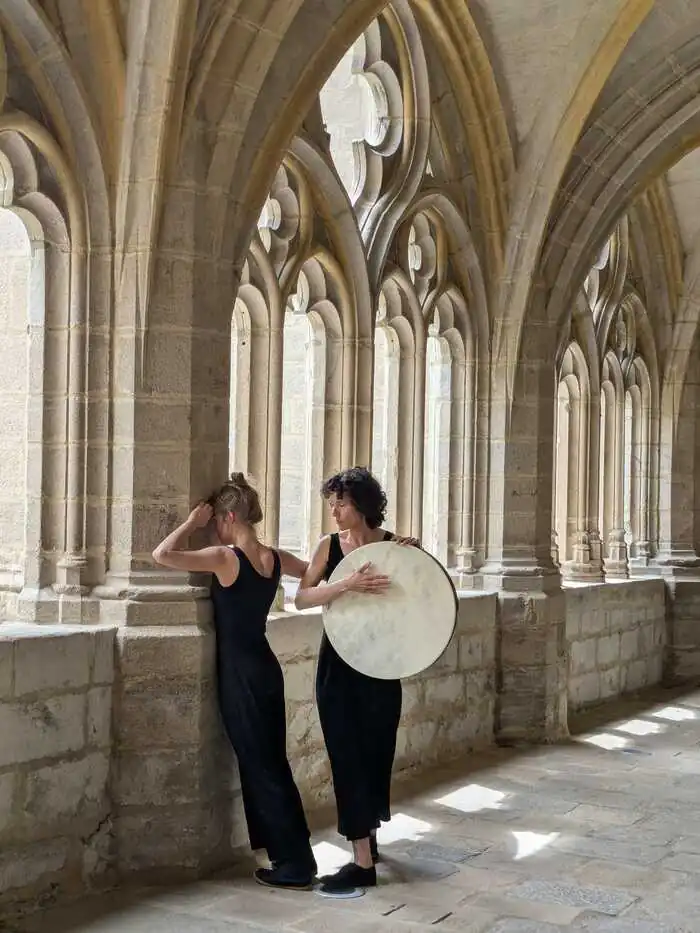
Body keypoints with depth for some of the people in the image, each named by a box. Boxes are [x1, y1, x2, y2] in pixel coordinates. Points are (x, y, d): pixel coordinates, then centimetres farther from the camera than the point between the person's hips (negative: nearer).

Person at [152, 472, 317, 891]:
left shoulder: (225, 557, -18)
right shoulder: (275, 558, 4)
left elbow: (161, 554, -23)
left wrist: (194, 522, -14)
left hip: (241, 674, -7)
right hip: (266, 668, 7)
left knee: (261, 767, 1)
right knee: (272, 763, 16)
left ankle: (295, 865, 6)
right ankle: (291, 851, 24)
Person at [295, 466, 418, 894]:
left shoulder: (394, 546, -5)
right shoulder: (330, 547, -2)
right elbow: (302, 598, -15)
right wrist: (348, 584, -31)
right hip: (338, 666, 1)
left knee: (376, 753, 6)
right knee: (347, 756, 3)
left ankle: (369, 839, 21)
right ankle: (365, 858, 15)